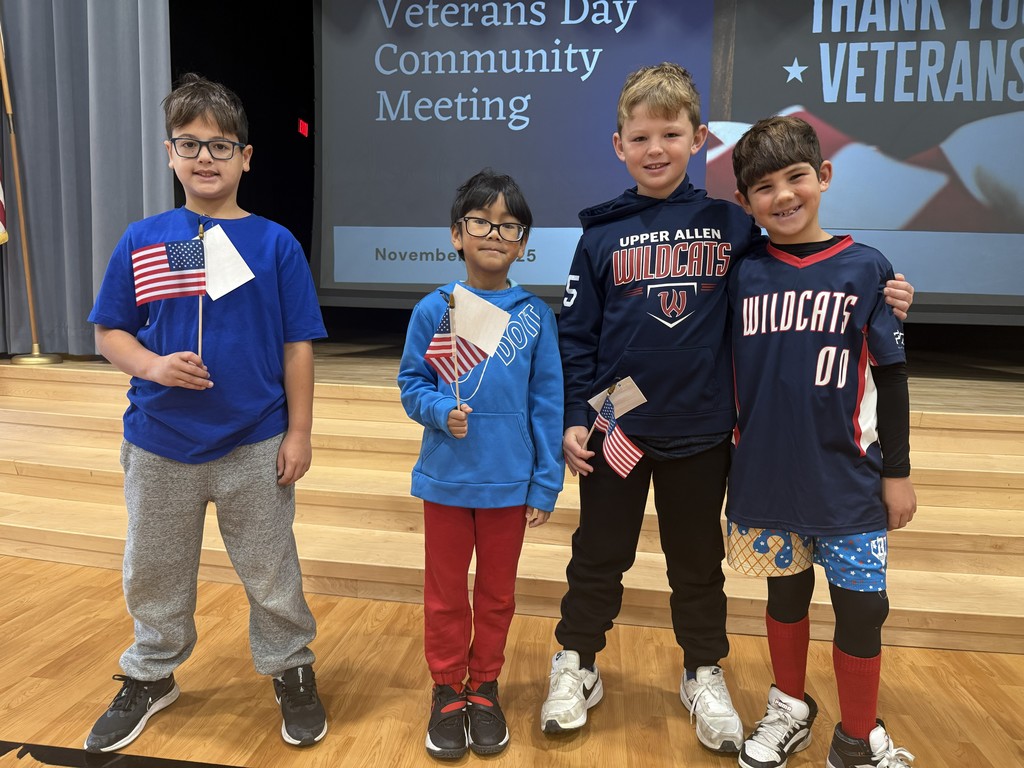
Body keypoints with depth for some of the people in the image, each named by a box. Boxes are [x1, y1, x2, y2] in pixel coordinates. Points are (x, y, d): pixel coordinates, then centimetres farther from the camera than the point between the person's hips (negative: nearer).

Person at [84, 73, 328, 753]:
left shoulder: (274, 244, -5)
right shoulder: (140, 241, 0)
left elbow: (298, 346, -3)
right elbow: (109, 332, 5)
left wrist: (298, 432, -5)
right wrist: (152, 365, -15)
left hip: (254, 444, -2)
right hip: (159, 445, 3)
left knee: (271, 570, 11)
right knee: (154, 570, 19)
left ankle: (292, 672, 35)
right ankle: (151, 677, 44)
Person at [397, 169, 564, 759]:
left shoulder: (535, 314, -6)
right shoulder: (434, 310, -7)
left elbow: (547, 404, -3)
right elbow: (412, 383, 1)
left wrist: (545, 485, -3)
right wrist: (440, 412, -21)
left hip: (510, 482, 0)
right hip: (447, 477, 0)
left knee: (497, 593, 17)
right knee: (446, 593, 16)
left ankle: (485, 689, 38)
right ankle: (448, 692, 36)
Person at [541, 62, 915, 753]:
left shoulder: (730, 223, 0)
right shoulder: (602, 234, -1)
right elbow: (576, 333, -1)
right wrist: (573, 417, -5)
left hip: (701, 432, 1)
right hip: (616, 429, 0)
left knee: (698, 563, 17)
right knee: (598, 556, 14)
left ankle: (705, 675, 38)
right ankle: (576, 664, 35)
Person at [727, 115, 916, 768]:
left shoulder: (866, 268, -5)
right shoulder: (742, 274, -1)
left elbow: (892, 377, -2)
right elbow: (726, 371, 5)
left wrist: (898, 470, 0)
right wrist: (734, 445, 5)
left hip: (848, 478, -1)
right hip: (767, 474, 2)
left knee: (861, 607, 4)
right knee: (787, 592, 17)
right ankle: (790, 711, 40)